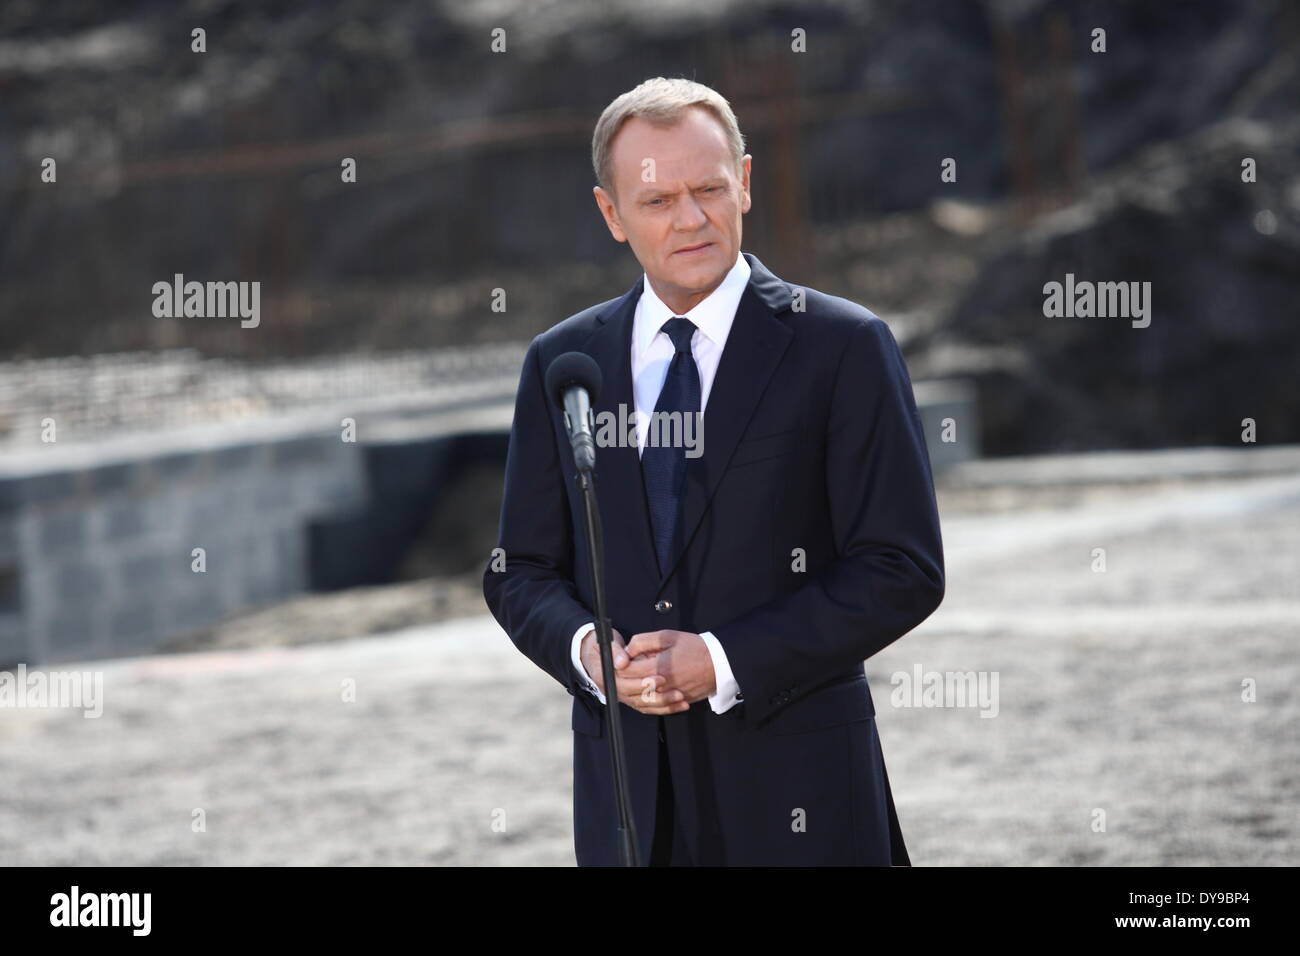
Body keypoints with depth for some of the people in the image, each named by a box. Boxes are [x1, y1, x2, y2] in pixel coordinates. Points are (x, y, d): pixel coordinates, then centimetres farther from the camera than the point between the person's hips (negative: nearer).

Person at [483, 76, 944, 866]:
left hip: (794, 786, -3)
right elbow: (522, 573, 12)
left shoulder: (843, 347, -2)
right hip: (627, 791, 3)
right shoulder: (562, 363, 9)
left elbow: (903, 570, -6)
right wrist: (586, 649, -10)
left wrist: (724, 660, -14)